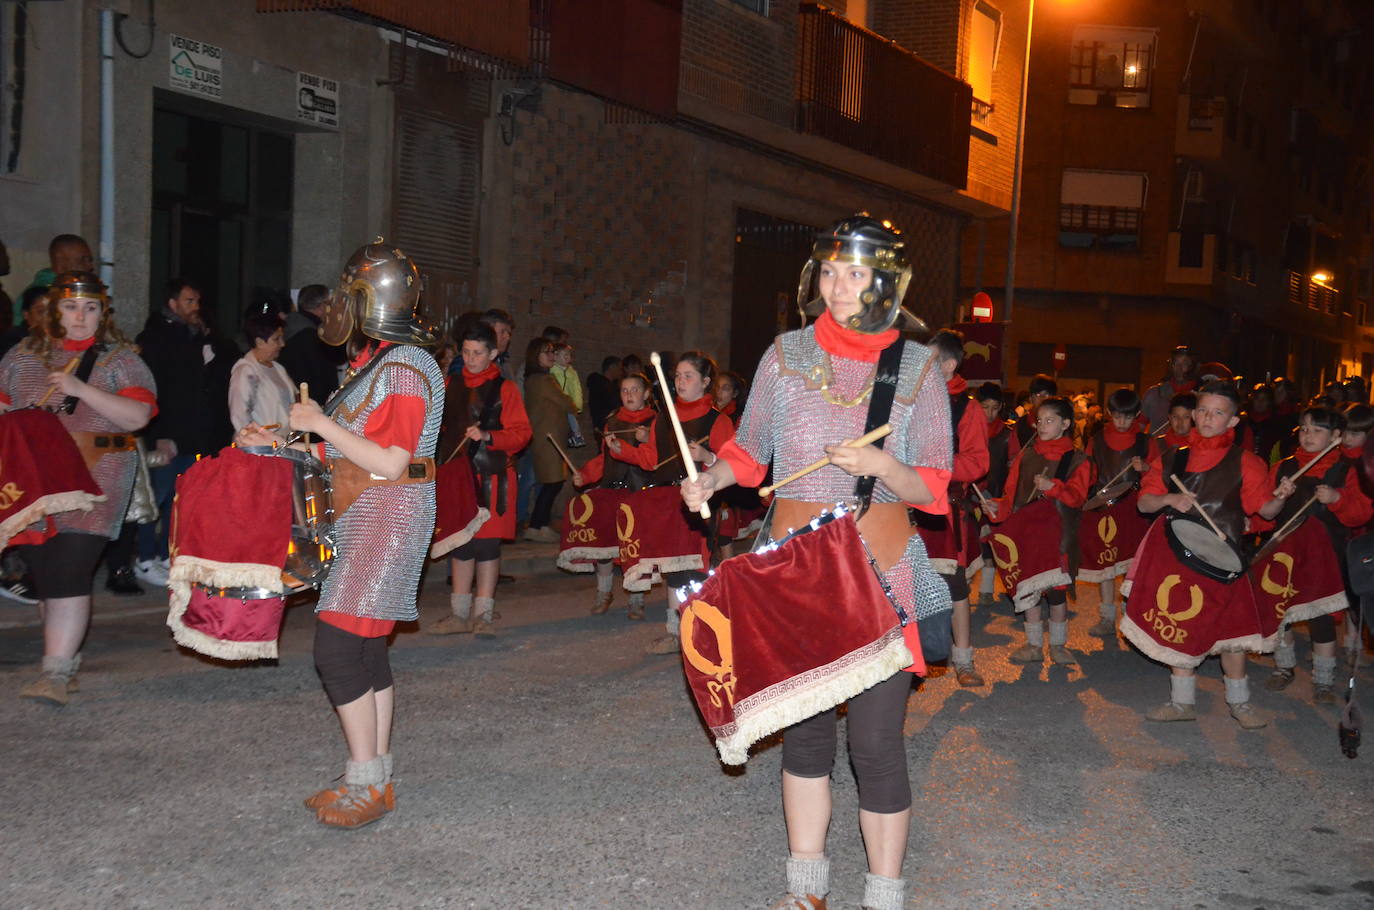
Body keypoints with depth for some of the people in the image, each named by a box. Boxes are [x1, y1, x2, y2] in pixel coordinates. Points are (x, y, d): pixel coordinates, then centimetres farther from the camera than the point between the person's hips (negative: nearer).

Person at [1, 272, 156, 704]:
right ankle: (67, 656, 20)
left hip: (93, 479, -4)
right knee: (45, 573, 6)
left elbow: (137, 416, -7)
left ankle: (56, 672, -12)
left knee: (68, 571, -13)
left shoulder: (120, 358, 4)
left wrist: (81, 389, -15)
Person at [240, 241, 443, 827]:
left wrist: (320, 424, -14)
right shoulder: (372, 364, 15)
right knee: (366, 648, 11)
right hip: (361, 517, 10)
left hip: (387, 517, -10)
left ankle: (366, 785, -3)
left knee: (338, 648, -11)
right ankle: (376, 778, 19)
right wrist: (279, 445, 13)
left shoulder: (405, 368, -15)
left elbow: (390, 463, -20)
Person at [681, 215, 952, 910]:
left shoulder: (917, 368, 0)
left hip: (881, 569, -2)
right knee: (803, 725, 10)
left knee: (876, 739, -4)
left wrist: (884, 466, -19)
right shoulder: (786, 355, 5)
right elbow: (750, 449, 15)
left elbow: (934, 488, 0)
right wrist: (711, 478, -5)